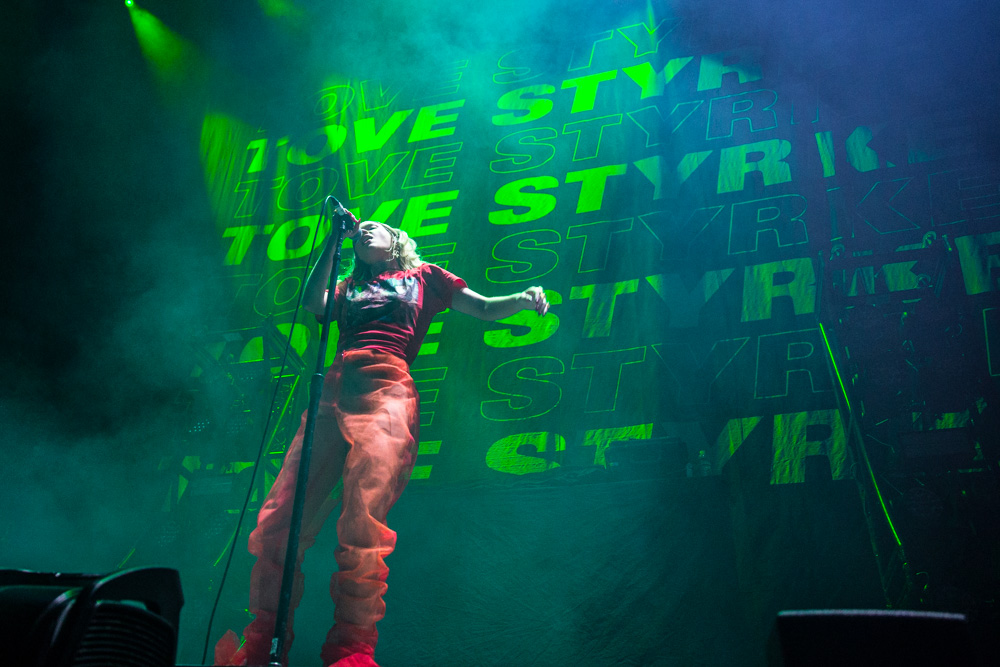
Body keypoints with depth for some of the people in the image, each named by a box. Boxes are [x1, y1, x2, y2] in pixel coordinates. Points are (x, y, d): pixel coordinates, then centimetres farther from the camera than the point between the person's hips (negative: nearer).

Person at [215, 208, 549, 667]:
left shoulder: (423, 276, 27)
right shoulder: (349, 288, 34)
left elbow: (485, 308, 21)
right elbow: (312, 302, 14)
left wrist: (525, 298, 0)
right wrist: (334, 238, 19)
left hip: (387, 392, -4)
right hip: (334, 391, 4)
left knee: (363, 525, -22)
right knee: (280, 518, -8)